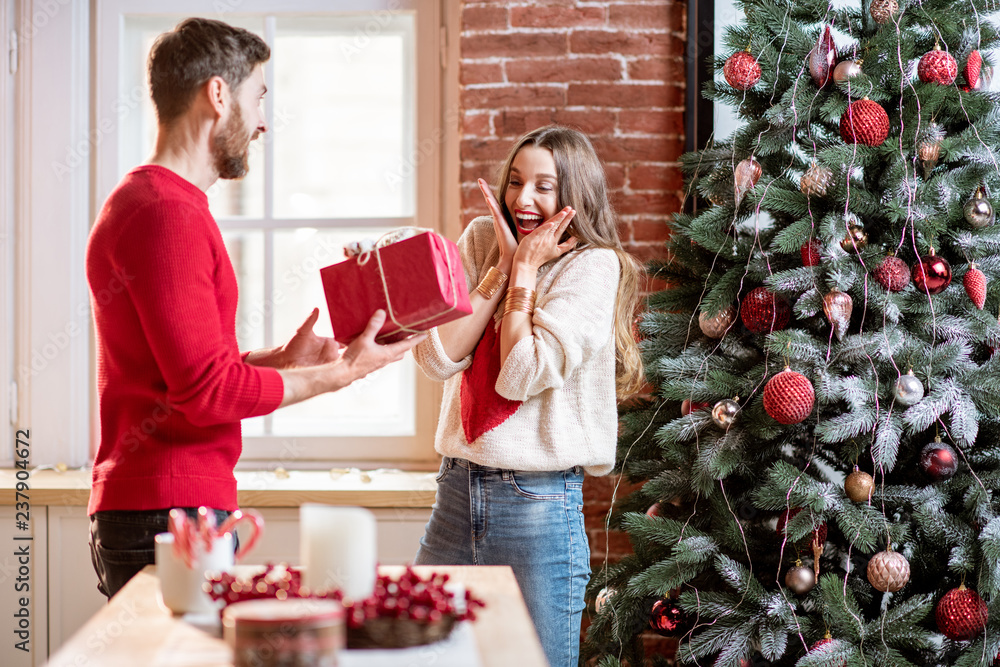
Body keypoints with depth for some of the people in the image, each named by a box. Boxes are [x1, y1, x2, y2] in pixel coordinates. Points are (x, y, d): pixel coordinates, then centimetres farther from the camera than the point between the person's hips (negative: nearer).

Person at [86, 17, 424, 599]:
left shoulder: (142, 202, 19)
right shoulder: (169, 214, -15)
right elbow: (208, 389, -19)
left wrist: (284, 358, 14)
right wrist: (340, 374, -9)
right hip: (169, 513, -10)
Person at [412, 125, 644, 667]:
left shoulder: (592, 265, -6)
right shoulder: (480, 241, 7)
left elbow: (522, 375, -17)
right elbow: (437, 358, -6)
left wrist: (526, 270, -8)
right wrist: (504, 266, -7)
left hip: (540, 505, -5)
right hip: (457, 491, 5)